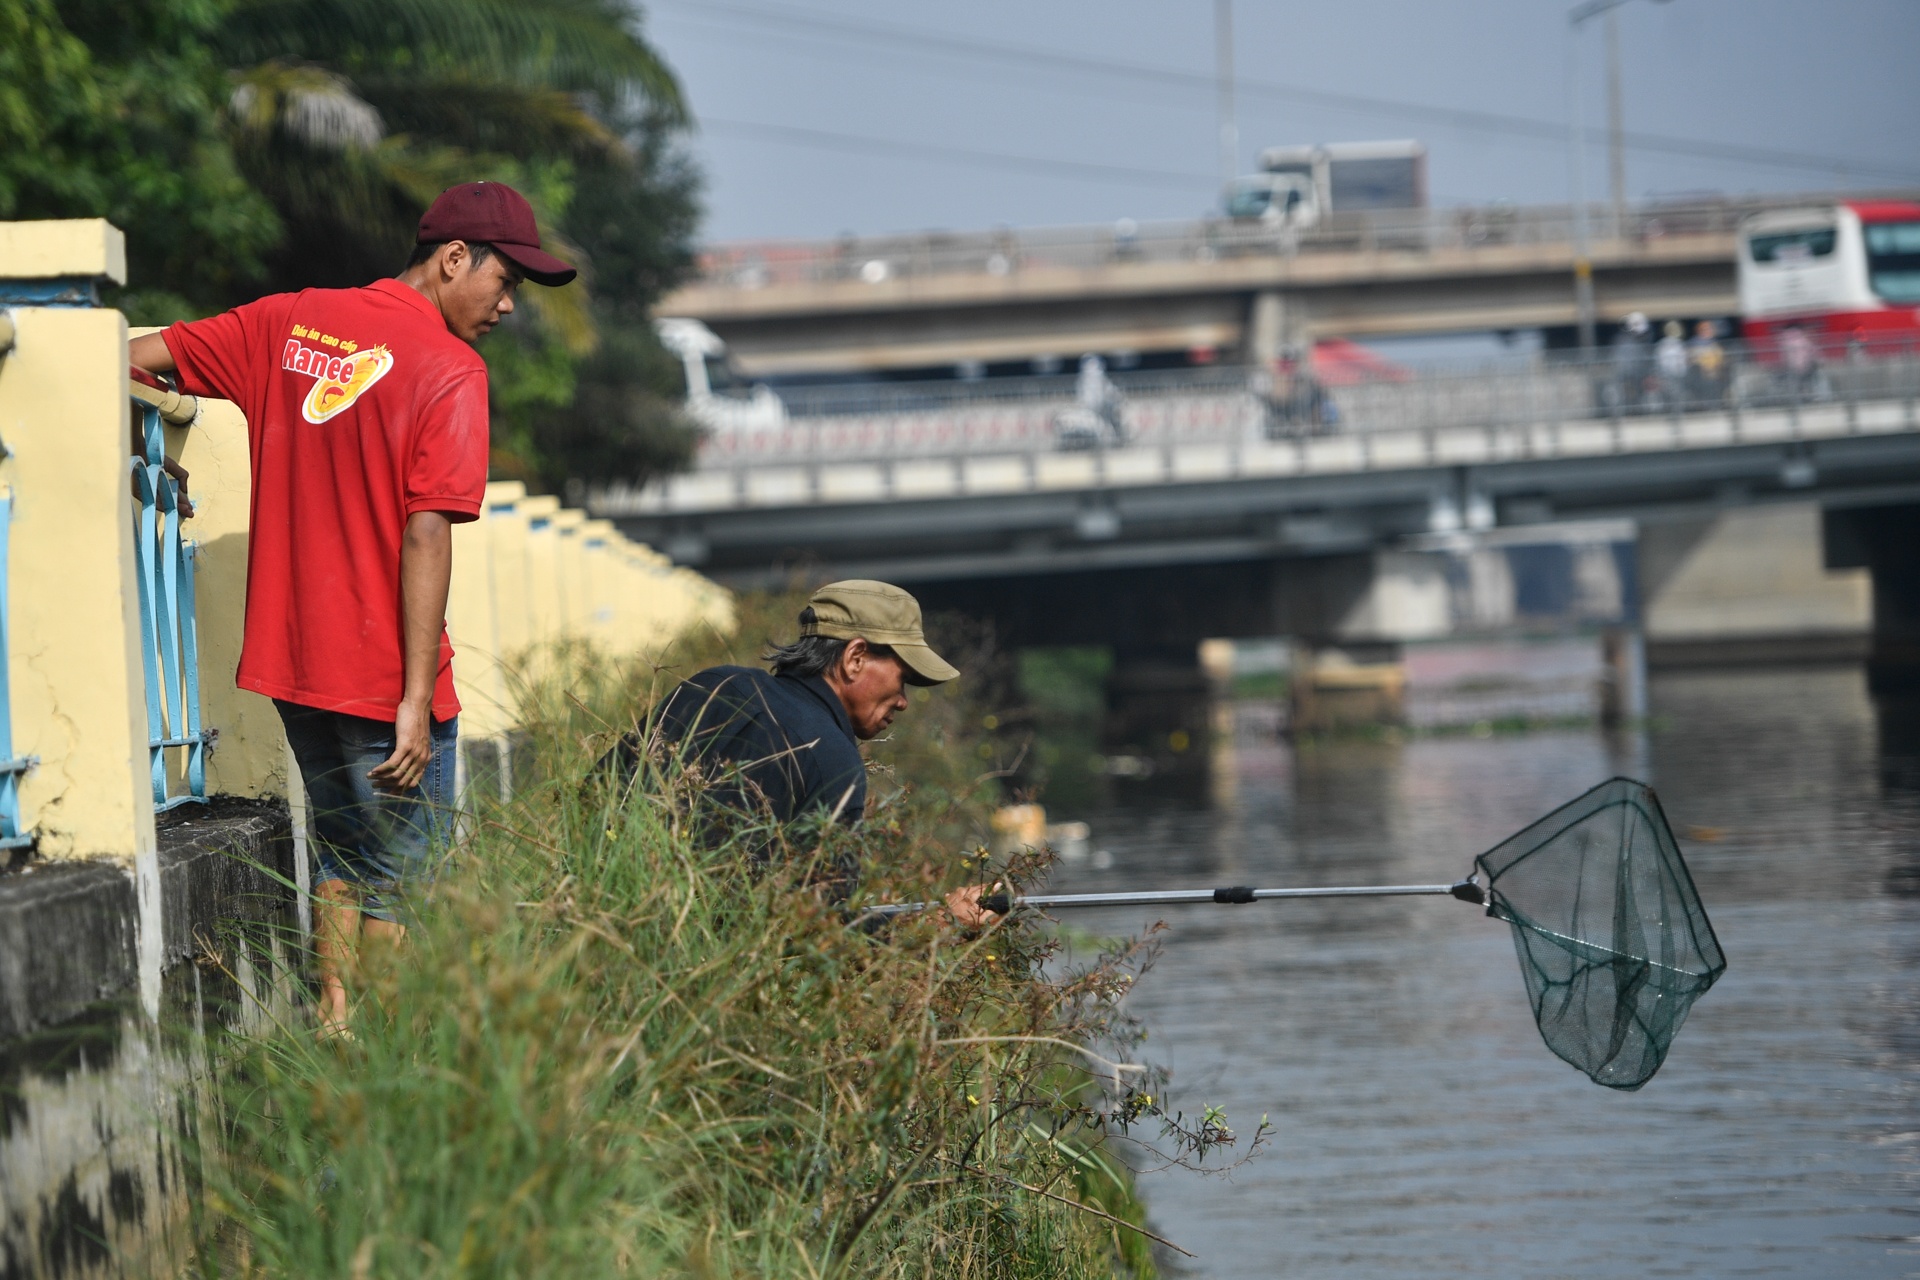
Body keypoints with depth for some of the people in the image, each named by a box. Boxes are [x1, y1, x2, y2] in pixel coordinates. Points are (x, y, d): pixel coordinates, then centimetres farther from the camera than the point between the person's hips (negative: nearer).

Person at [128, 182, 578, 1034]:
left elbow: (135, 355, 9)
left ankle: (335, 1023, 26)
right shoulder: (450, 371, -12)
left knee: (341, 853, 23)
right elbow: (426, 536, -19)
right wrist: (416, 700, -20)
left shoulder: (288, 323, 7)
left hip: (293, 660, 7)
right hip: (382, 676, -6)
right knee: (400, 881, 2)